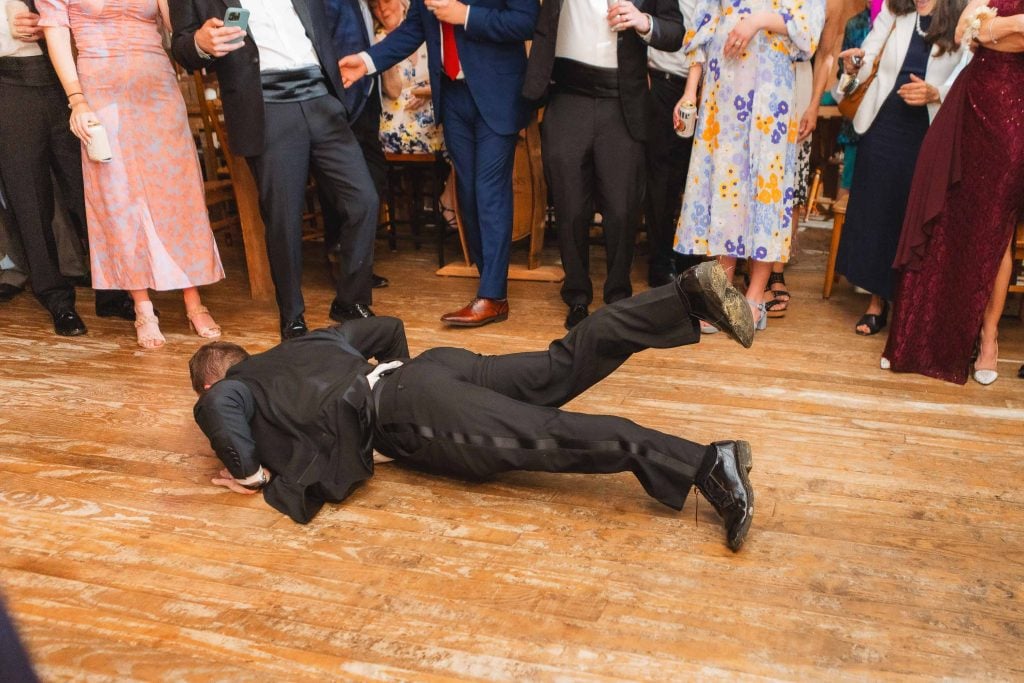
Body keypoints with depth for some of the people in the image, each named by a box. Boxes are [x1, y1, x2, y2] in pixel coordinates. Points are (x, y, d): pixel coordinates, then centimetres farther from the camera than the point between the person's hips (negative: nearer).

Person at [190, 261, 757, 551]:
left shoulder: (228, 392, 16)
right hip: (429, 367, 7)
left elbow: (221, 407, -11)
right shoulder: (303, 344, 34)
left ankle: (707, 464, -33)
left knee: (543, 437, -21)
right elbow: (387, 327, 35)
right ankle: (689, 294, -16)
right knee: (564, 367, -3)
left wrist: (251, 473, 1)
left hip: (404, 417, -7)